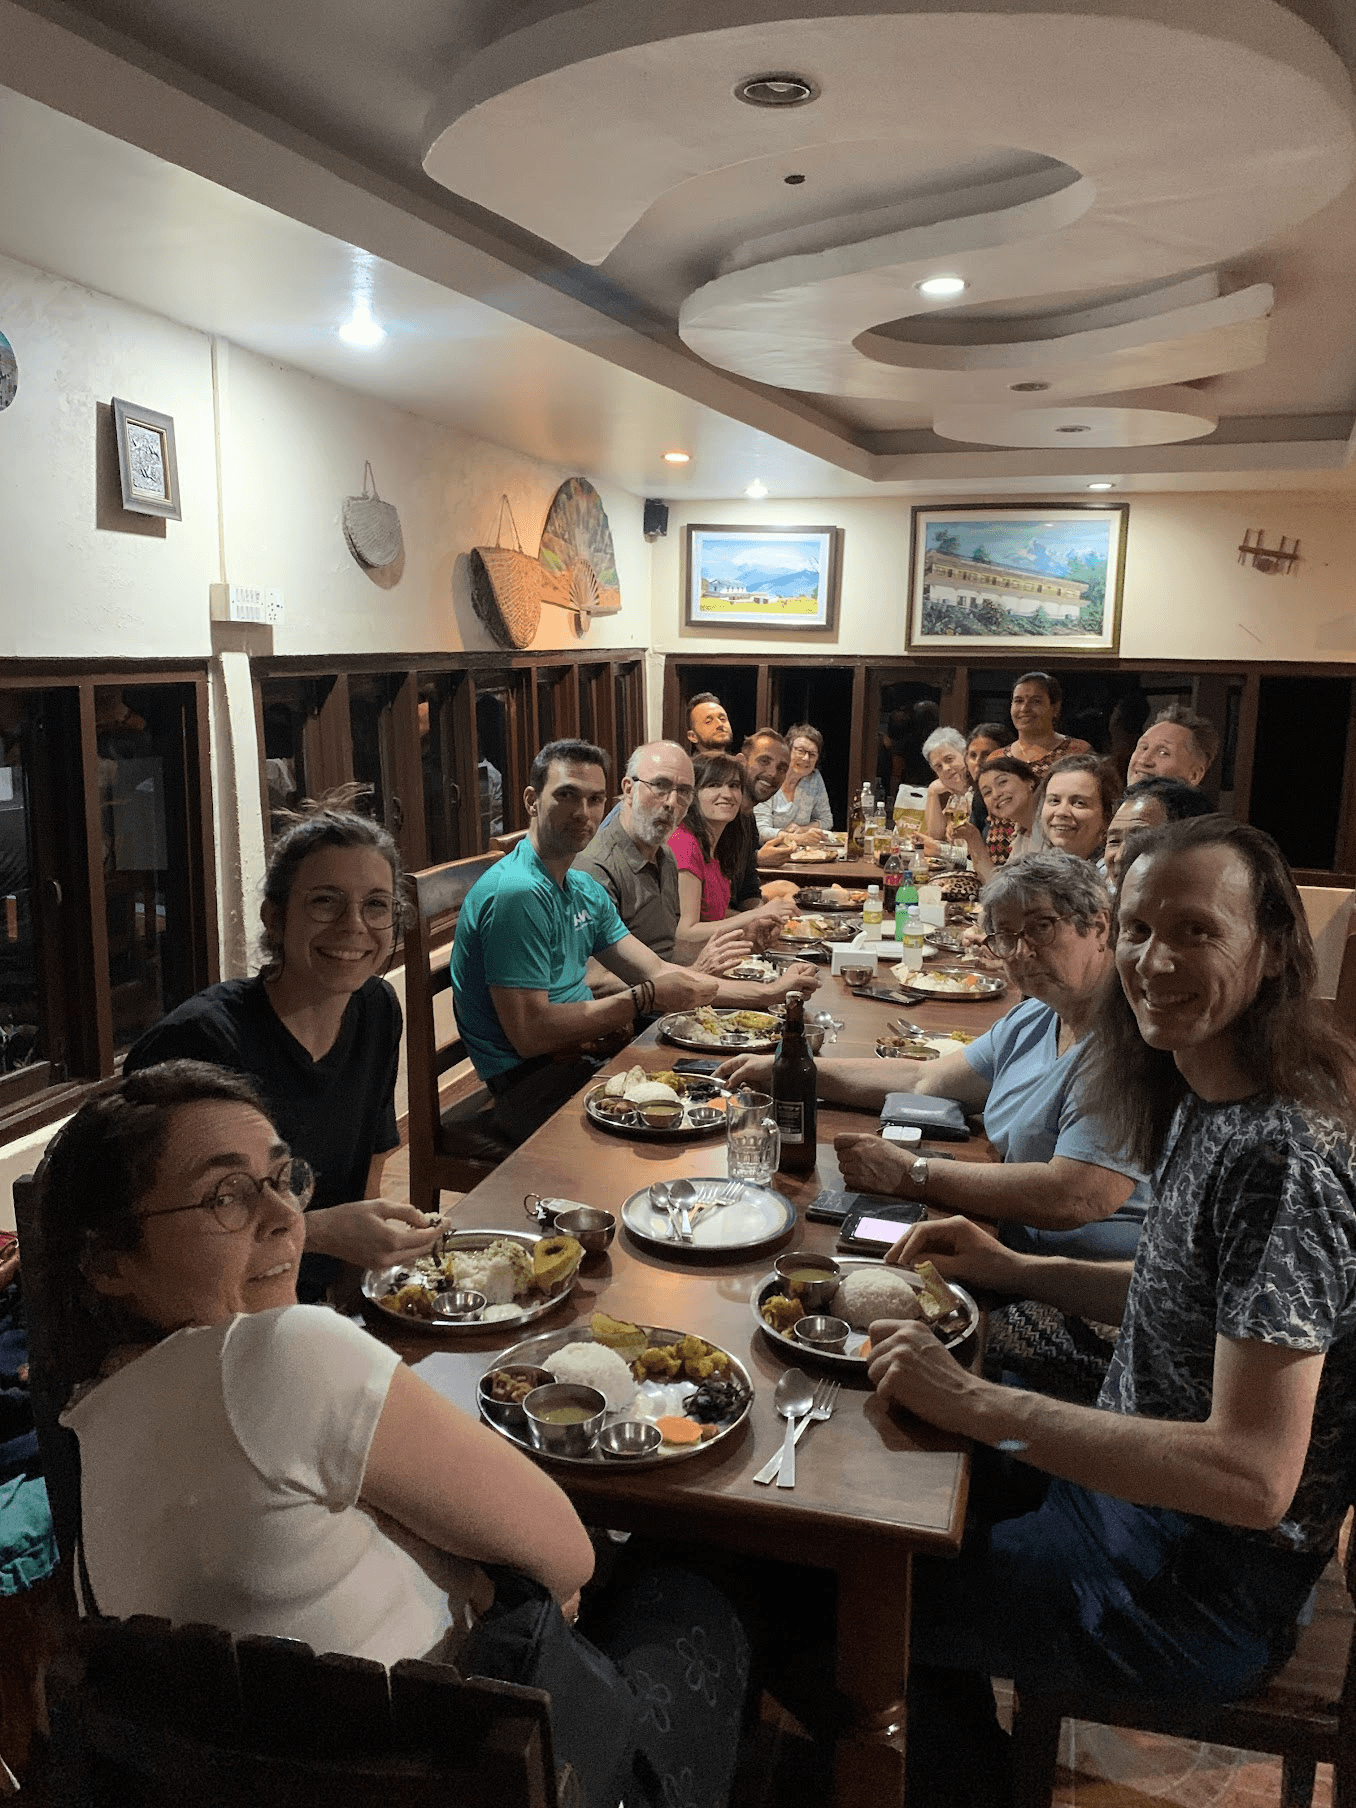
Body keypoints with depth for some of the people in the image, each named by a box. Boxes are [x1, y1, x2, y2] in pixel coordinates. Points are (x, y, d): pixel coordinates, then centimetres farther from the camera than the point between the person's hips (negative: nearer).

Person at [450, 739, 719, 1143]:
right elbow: (529, 1034, -24)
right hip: (531, 1085, -9)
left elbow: (657, 973, 9)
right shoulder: (516, 893, -19)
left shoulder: (585, 889, 13)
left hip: (579, 1058, 9)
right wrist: (645, 998, -21)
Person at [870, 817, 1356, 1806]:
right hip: (1138, 1488, 9)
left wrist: (977, 1403, -32)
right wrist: (1016, 1270, 2)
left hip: (1205, 1596, -8)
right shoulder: (1209, 1100, -1)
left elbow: (1254, 1477, -33)